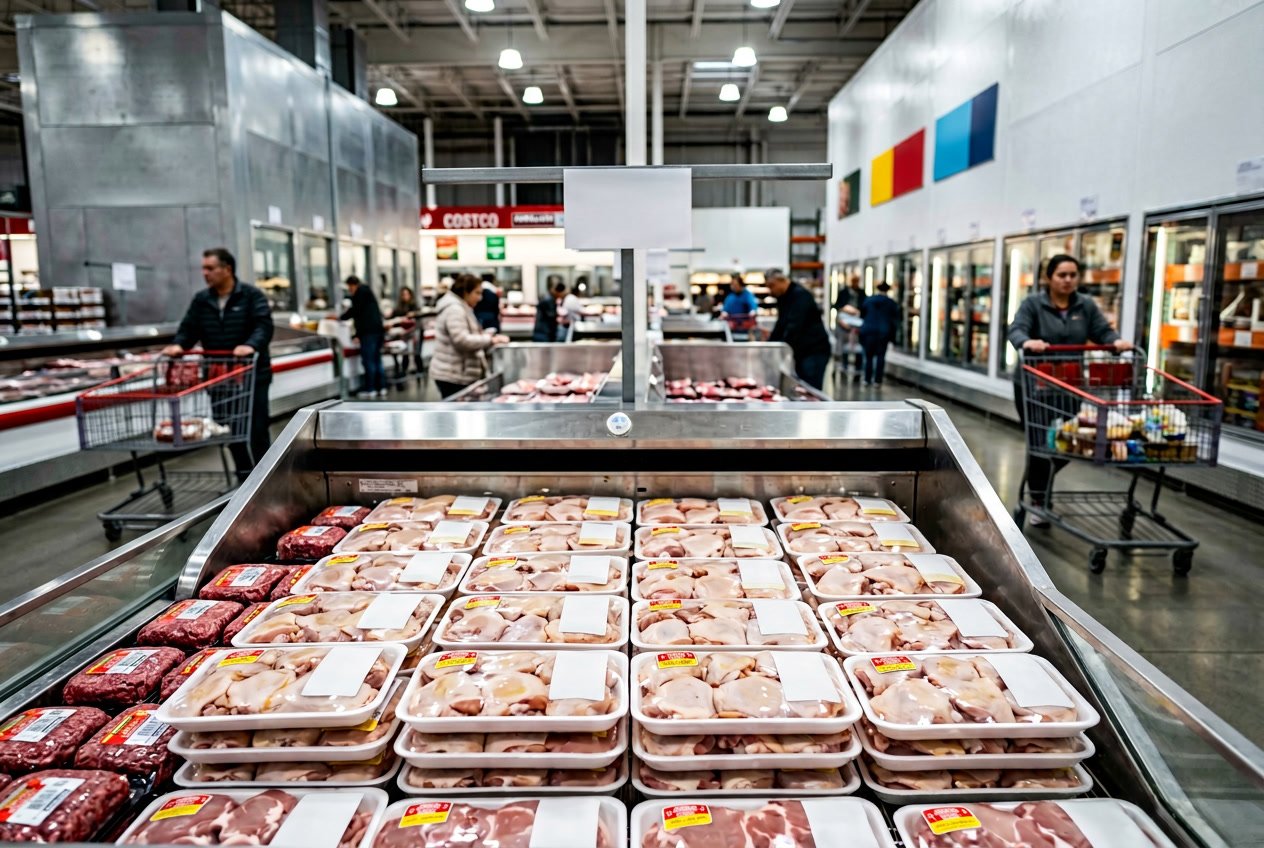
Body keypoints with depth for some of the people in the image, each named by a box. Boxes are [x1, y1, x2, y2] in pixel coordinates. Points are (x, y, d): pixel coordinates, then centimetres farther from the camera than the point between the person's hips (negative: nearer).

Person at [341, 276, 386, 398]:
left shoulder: (360, 291, -3)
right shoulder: (367, 291, 25)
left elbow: (356, 310, -10)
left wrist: (341, 317, 3)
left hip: (368, 331, -10)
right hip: (376, 328, 10)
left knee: (368, 361, -7)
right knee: (376, 360, 10)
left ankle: (370, 389, -7)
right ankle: (381, 388, 10)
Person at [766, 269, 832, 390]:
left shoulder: (800, 295, -16)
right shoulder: (783, 298, 13)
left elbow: (794, 326, -24)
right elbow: (781, 325, 18)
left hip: (815, 350, -9)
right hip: (801, 350, 9)